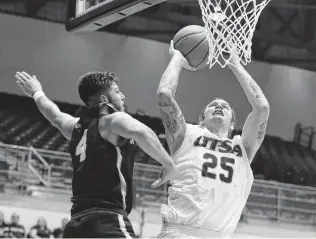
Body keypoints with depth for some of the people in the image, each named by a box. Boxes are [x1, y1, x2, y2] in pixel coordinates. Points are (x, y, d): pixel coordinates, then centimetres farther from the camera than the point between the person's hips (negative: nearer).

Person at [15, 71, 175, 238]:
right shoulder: (113, 120, 0)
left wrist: (36, 92, 63)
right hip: (108, 222, -9)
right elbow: (140, 132, -23)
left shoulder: (76, 127, 22)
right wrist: (169, 163, -14)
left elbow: (55, 116, 44)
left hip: (76, 224, 9)